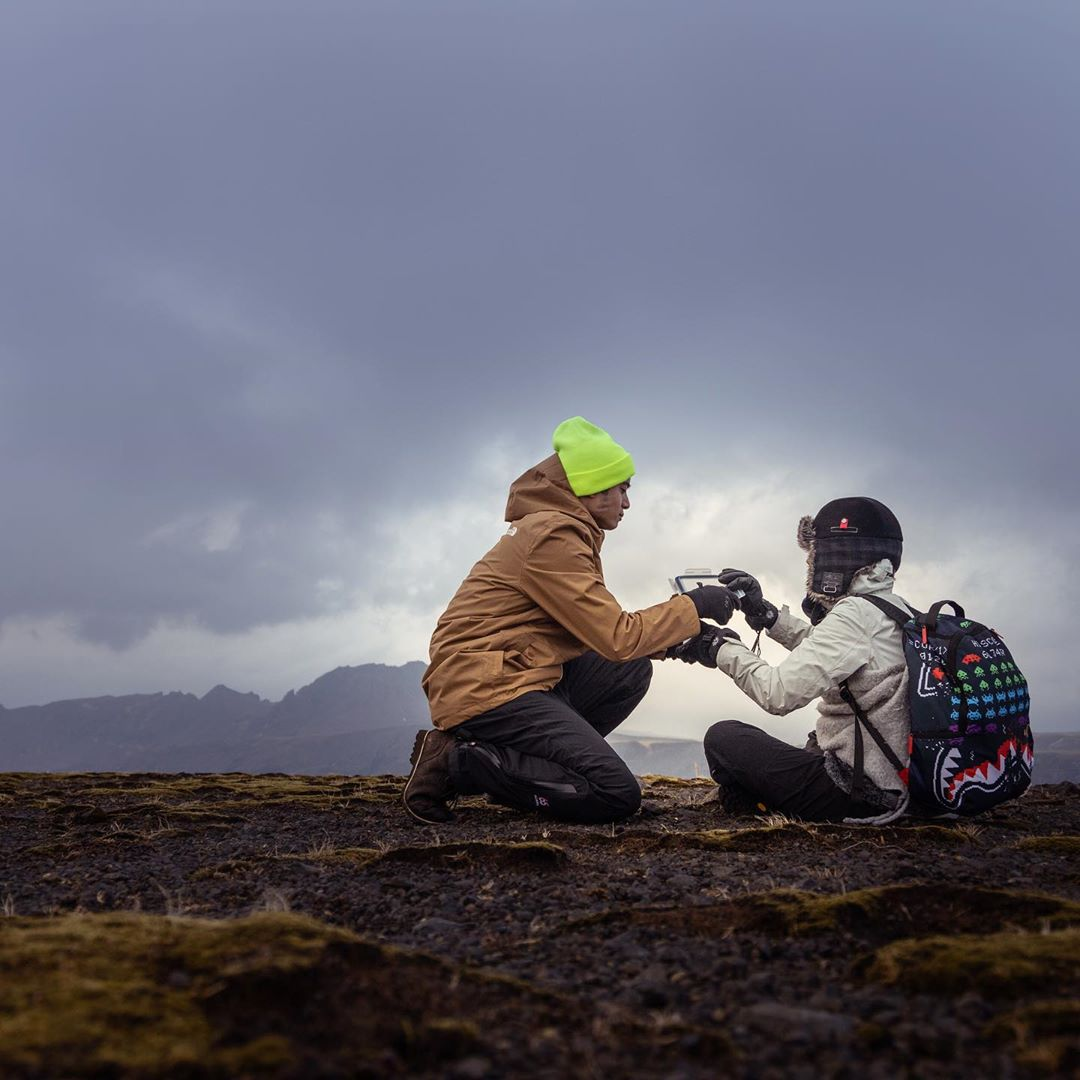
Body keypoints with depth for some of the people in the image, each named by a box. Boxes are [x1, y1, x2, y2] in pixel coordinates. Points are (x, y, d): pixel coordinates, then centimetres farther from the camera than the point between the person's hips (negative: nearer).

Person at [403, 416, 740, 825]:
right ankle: (455, 764, -9)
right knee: (617, 795, -14)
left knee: (631, 670, 10)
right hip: (488, 688, -10)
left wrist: (678, 638, 8)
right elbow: (617, 637, -16)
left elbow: (600, 630, 16)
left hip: (514, 676, 10)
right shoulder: (553, 536, -16)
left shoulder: (555, 526, 16)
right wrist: (693, 606, -5)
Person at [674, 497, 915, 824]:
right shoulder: (897, 609, 7)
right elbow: (824, 649, 21)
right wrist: (763, 611, 12)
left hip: (853, 793, -10)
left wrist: (720, 648, -11)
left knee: (722, 736, 0)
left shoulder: (856, 614, -21)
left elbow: (778, 693, -24)